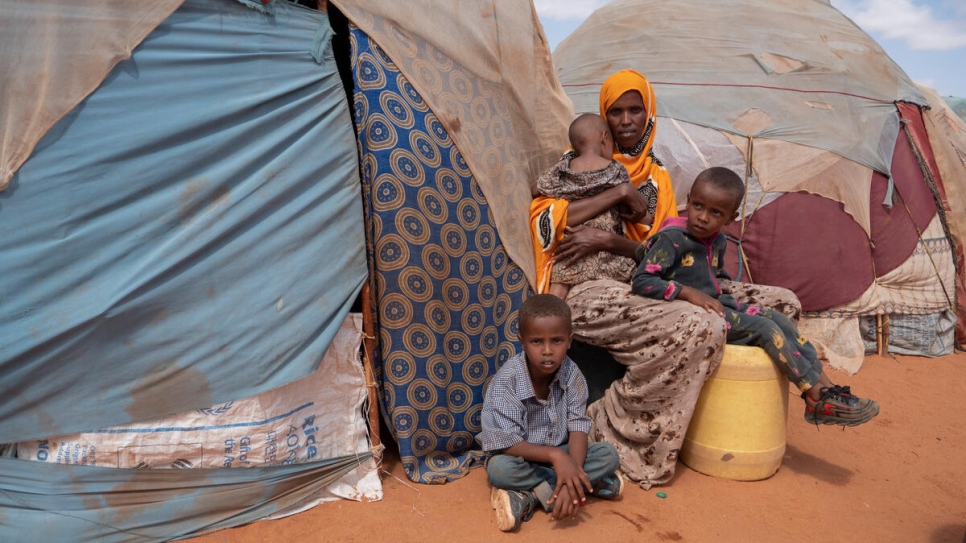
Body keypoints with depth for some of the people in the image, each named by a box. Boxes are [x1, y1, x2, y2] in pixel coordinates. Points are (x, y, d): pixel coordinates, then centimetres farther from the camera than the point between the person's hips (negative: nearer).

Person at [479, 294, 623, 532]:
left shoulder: (571, 374, -15)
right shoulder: (507, 380, -25)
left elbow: (578, 428, -18)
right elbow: (505, 443, -27)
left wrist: (571, 473, -36)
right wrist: (554, 455, -38)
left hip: (559, 454, 3)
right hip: (521, 456, -3)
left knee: (609, 455, -18)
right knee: (500, 468, -36)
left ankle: (526, 497, -20)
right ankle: (590, 484, -18)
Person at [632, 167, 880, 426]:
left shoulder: (717, 242, 9)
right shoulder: (671, 239, -17)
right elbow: (641, 281, -24)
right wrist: (689, 293, -27)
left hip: (717, 304, 9)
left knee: (780, 319, -1)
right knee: (764, 328, -15)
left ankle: (827, 387, 0)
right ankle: (817, 397, -7)